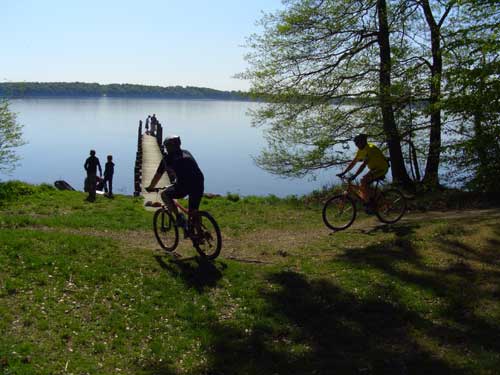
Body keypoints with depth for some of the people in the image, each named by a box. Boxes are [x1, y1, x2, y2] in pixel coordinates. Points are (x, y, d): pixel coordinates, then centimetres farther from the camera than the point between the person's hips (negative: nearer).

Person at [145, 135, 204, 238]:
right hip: (200, 183, 5)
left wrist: (150, 187, 38)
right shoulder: (187, 153, 26)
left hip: (185, 185, -5)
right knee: (194, 212, 19)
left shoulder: (167, 158, 12)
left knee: (165, 195, 17)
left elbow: (157, 176, 21)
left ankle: (178, 217, 4)